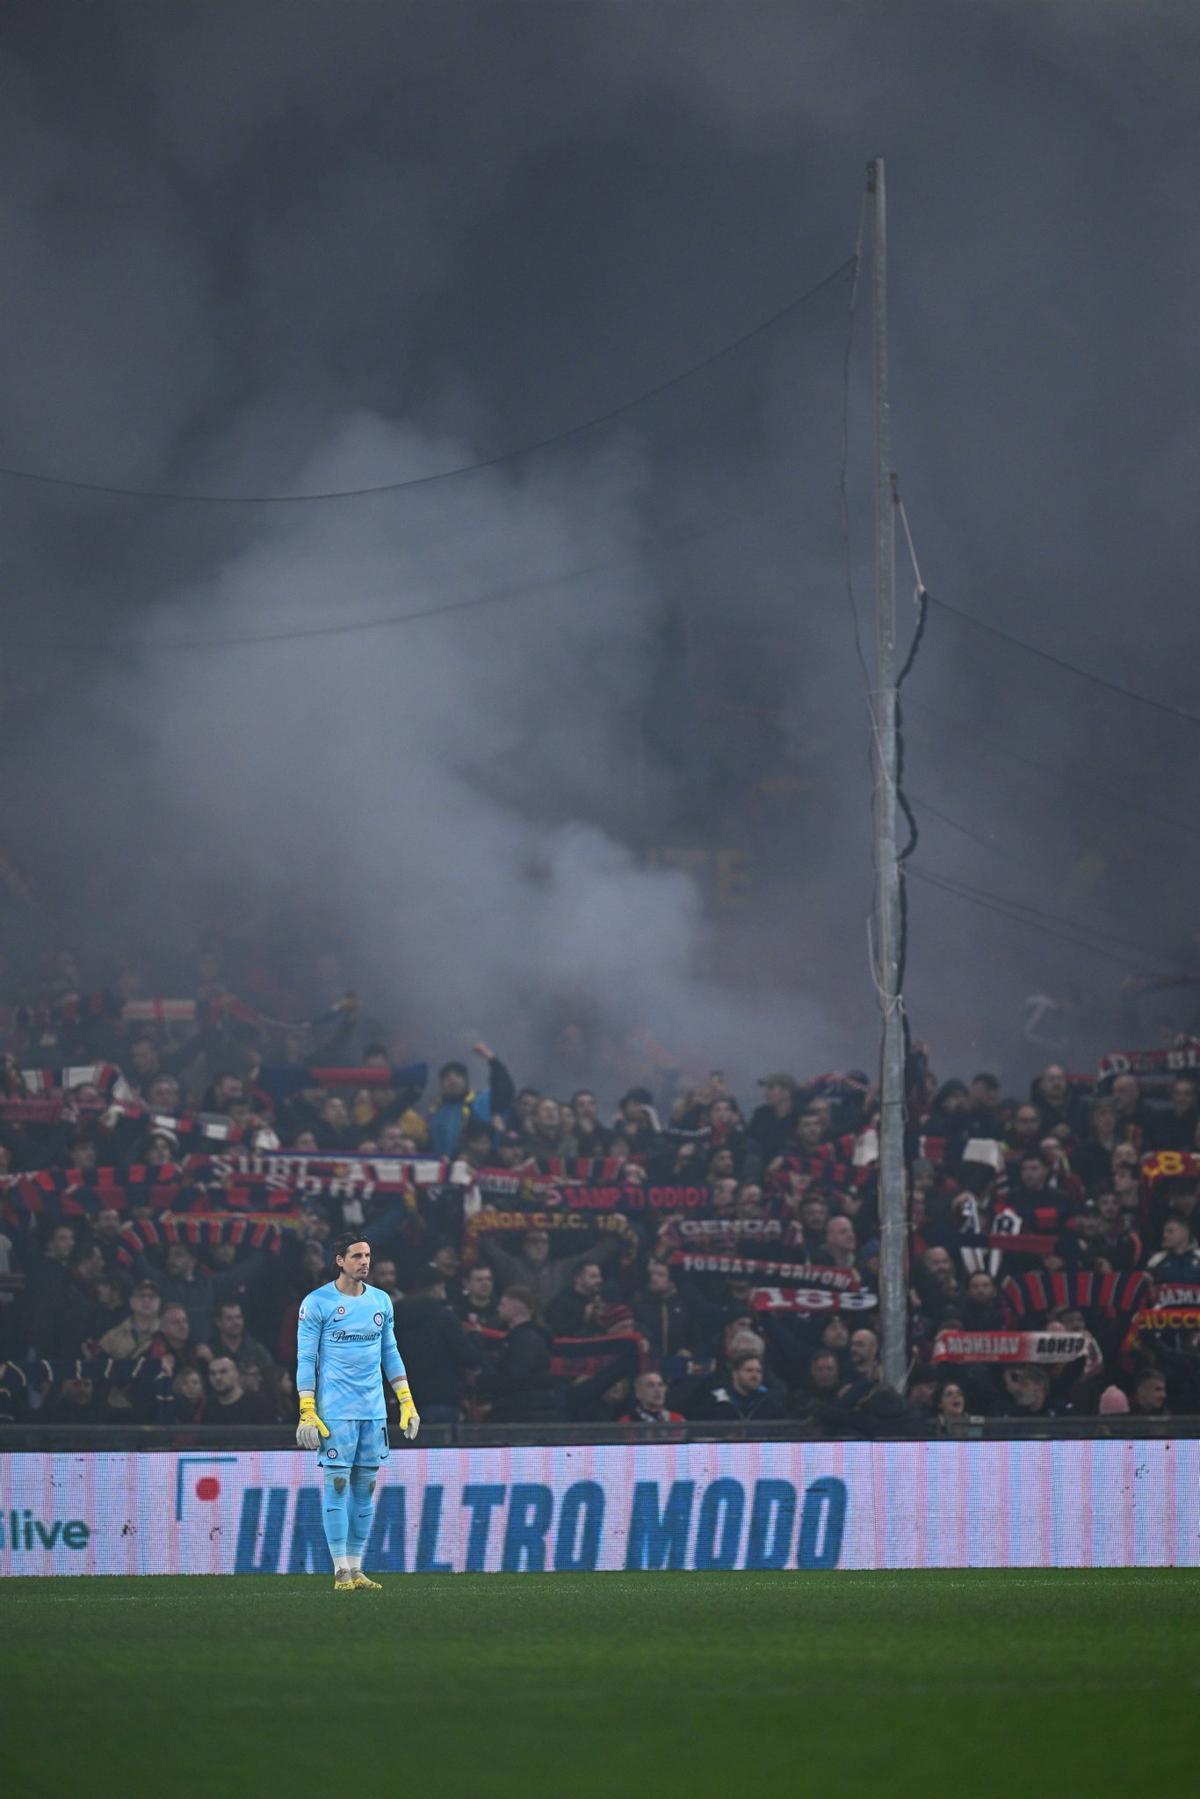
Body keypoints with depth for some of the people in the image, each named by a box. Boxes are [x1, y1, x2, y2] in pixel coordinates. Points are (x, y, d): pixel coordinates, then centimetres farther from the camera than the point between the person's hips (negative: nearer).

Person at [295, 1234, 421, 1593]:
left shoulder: (381, 1301, 12)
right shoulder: (317, 1303, -3)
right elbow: (306, 1360, -4)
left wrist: (407, 1401, 13)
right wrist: (307, 1413, -10)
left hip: (374, 1411, 5)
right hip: (335, 1411, -5)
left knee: (365, 1488, 5)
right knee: (337, 1485, -6)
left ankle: (356, 1569, 9)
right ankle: (341, 1572, -5)